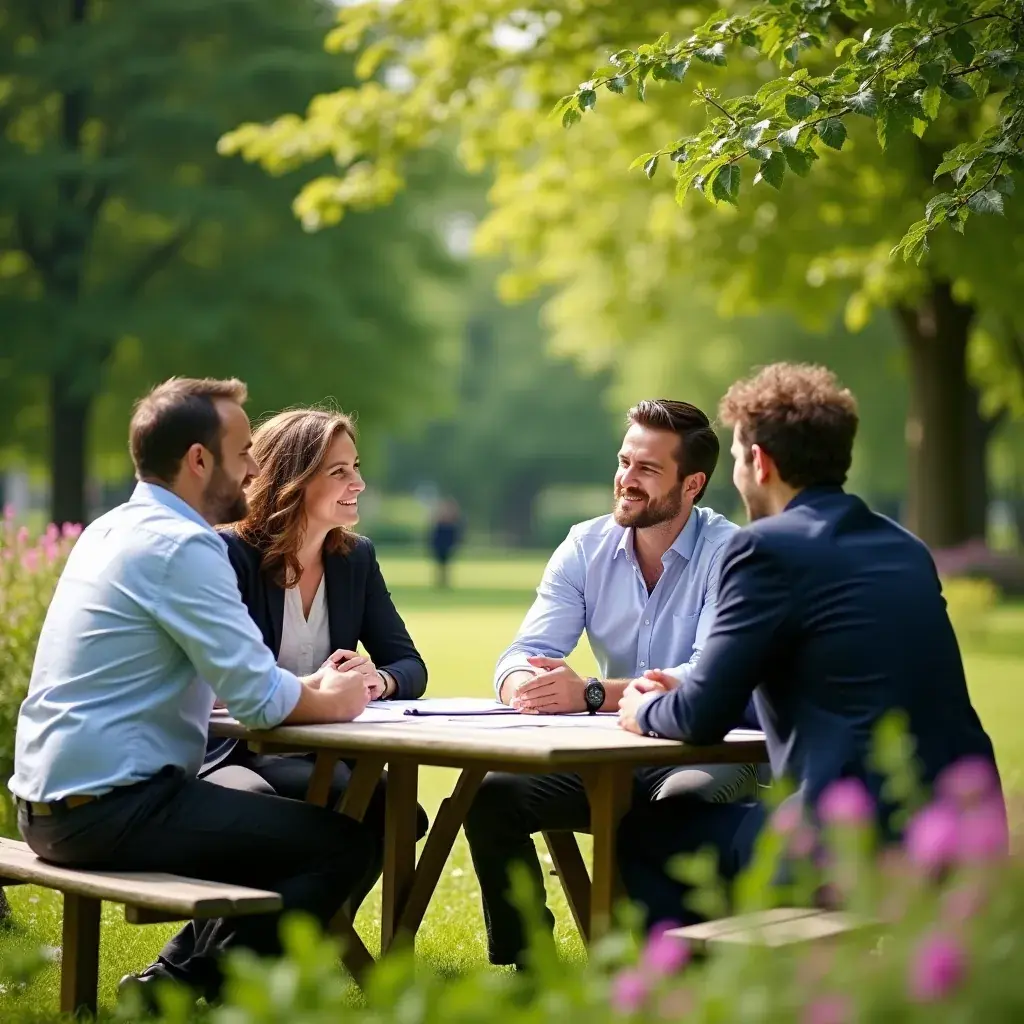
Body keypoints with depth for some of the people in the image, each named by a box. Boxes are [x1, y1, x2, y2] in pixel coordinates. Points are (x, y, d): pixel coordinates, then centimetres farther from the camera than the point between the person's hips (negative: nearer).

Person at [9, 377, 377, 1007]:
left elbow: (218, 682, 21)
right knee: (343, 845, -9)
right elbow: (259, 699, -18)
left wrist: (309, 687, 9)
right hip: (113, 807, -10)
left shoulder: (114, 530, 15)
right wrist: (332, 701, 3)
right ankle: (182, 991, -2)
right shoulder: (181, 546, -16)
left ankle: (181, 974, 17)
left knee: (281, 828, 24)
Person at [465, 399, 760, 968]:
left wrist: (590, 694, -37)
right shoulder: (586, 547, 4)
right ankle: (524, 968, -5)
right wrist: (524, 686, -29)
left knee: (681, 805, -38)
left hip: (709, 752, -5)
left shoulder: (729, 553, -12)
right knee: (492, 794, -17)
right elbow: (525, 653, -2)